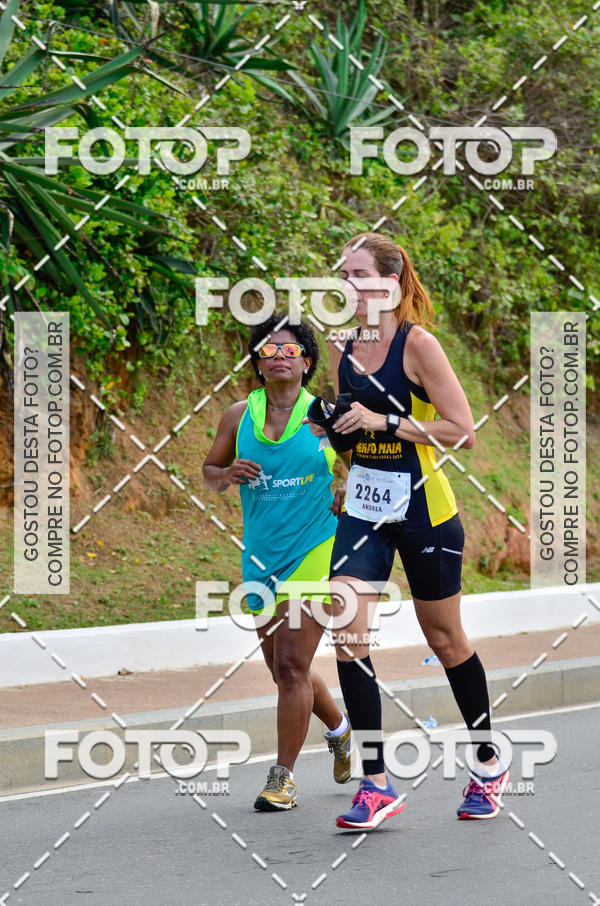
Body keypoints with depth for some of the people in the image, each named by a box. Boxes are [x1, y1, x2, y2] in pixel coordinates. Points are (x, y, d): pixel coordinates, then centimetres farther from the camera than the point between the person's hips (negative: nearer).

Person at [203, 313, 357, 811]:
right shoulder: (239, 417, 4)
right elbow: (210, 471, 15)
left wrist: (348, 494, -6)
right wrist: (227, 474, -6)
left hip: (313, 553, -4)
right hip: (262, 560, 4)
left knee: (292, 664, -12)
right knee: (283, 667, 14)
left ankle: (283, 777, -3)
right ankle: (340, 730, 42)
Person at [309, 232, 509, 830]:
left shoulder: (418, 344, -13)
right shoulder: (343, 351, 6)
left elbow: (462, 431, -16)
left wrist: (384, 422, -21)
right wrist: (331, 429, -1)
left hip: (424, 510, -5)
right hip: (363, 509, 5)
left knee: (444, 640, 8)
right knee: (346, 633, -13)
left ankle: (489, 764, 30)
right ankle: (375, 785, -10)